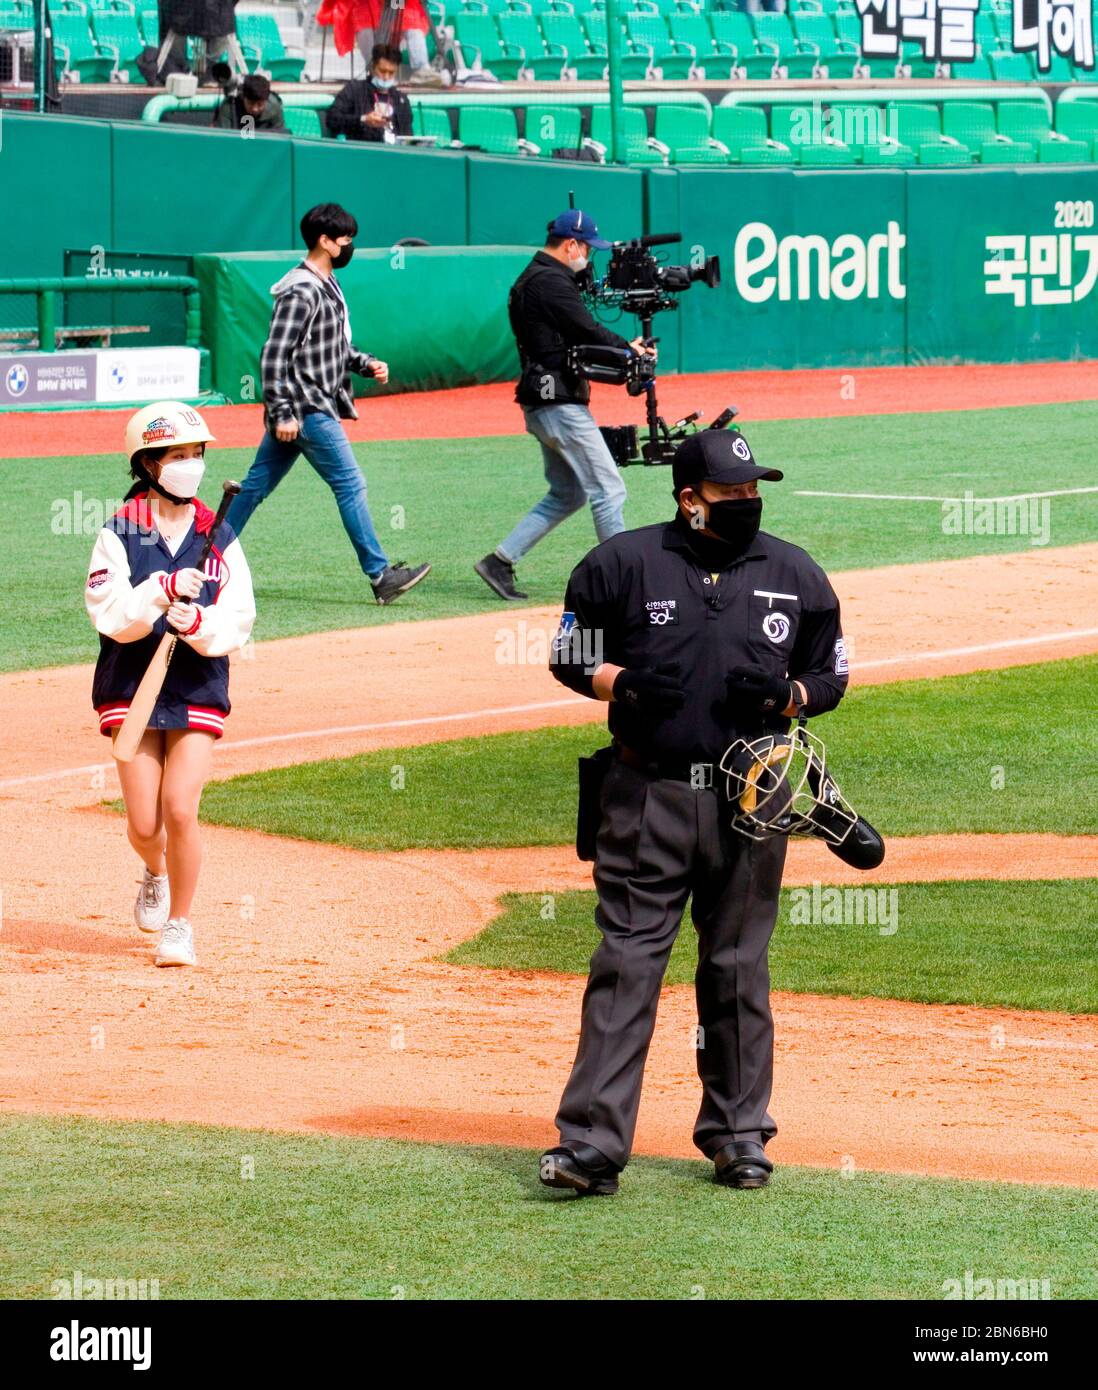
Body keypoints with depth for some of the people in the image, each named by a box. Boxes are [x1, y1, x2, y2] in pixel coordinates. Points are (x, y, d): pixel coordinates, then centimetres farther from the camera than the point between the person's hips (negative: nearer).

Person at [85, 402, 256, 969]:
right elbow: (110, 614, -13)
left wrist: (199, 623, -22)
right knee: (144, 825, 0)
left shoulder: (219, 537, 1)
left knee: (179, 812, -12)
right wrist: (164, 591, -26)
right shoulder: (120, 533, -3)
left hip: (199, 693, 0)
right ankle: (155, 874, 37)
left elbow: (237, 623, -3)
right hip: (131, 688, 0)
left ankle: (179, 925, 6)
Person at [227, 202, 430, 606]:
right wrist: (283, 414, -23)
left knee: (256, 486, 12)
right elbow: (274, 355, -21)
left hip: (306, 408, 10)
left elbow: (335, 347, 25)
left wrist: (367, 364, 9)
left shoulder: (327, 286, 14)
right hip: (308, 410, -10)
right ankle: (380, 575, -4)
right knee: (351, 485, -7)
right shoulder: (301, 292, -17)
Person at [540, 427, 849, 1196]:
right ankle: (592, 1142, -10)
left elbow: (832, 675, 14)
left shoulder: (796, 576, 8)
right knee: (627, 962, -7)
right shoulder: (623, 563, 1)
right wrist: (624, 684, -13)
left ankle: (738, 1133, 19)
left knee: (739, 966, 8)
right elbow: (571, 657, 7)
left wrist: (786, 695, -7)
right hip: (648, 793, -2)